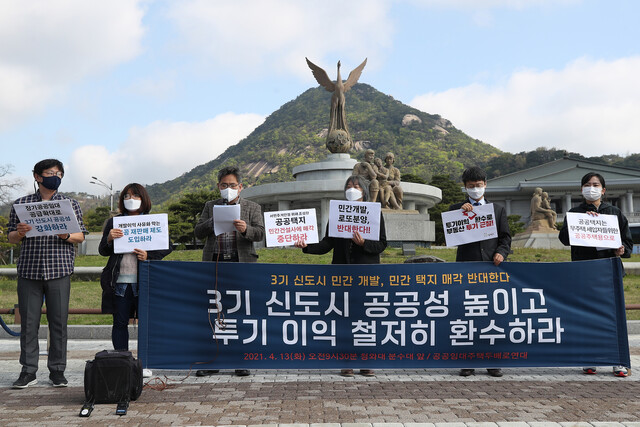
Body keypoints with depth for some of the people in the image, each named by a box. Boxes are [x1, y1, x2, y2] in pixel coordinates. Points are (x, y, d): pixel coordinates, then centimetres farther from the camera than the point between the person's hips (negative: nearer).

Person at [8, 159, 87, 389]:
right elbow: (11, 238, 12)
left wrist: (66, 236, -12)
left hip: (59, 270, 0)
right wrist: (19, 233, -10)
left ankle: (57, 370, 12)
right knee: (28, 321, 2)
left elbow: (81, 236, 8)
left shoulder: (70, 204, 10)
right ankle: (28, 371, 14)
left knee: (59, 321, 1)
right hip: (29, 270, 1)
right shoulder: (21, 204, 10)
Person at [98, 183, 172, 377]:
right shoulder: (113, 222, 15)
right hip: (120, 281, 2)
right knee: (120, 322, 5)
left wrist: (149, 256, -12)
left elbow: (167, 247, 5)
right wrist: (109, 239, -9)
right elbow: (103, 251, 13)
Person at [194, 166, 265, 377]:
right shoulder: (210, 206, 16)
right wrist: (213, 221, -12)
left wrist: (245, 229, -24)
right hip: (214, 263, 2)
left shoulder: (252, 207, 10)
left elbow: (260, 233, -3)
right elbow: (198, 232, 7)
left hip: (241, 264, -1)